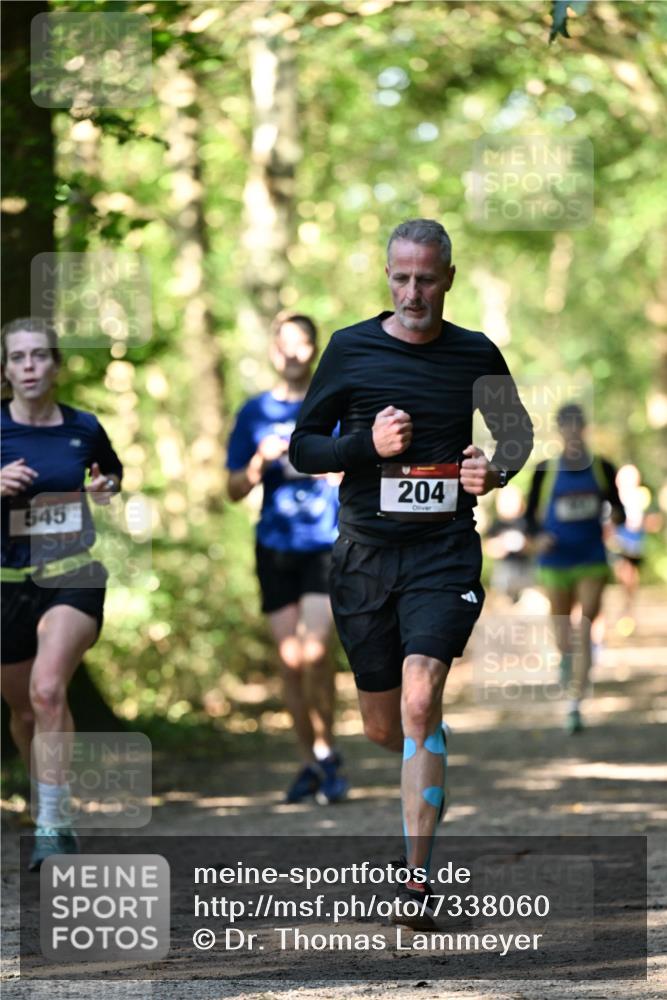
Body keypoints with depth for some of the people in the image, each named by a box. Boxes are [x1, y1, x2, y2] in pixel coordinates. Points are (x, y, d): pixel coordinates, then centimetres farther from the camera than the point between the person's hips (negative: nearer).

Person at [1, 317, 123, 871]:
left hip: (73, 577, -2)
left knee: (47, 689, -25)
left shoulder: (84, 428, 1)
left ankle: (54, 824, -23)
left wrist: (107, 488, 0)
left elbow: (114, 473, 22)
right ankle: (49, 807, 37)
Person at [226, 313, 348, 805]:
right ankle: (311, 763, 16)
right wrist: (260, 462, -10)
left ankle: (327, 751, 0)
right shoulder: (256, 413, 9)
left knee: (313, 649, -17)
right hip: (276, 548, 3)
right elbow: (235, 490, 10)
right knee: (290, 660, 3)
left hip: (329, 544, -3)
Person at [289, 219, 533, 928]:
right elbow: (302, 448, 4)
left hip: (443, 551, -2)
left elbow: (518, 434, 18)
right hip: (365, 551, 2)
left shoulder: (476, 356, 2)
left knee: (420, 701, -20)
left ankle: (417, 877, -18)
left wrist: (495, 470, -5)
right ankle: (429, 776, 47)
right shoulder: (350, 350, 1)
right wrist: (369, 445, -14)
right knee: (381, 725, 10)